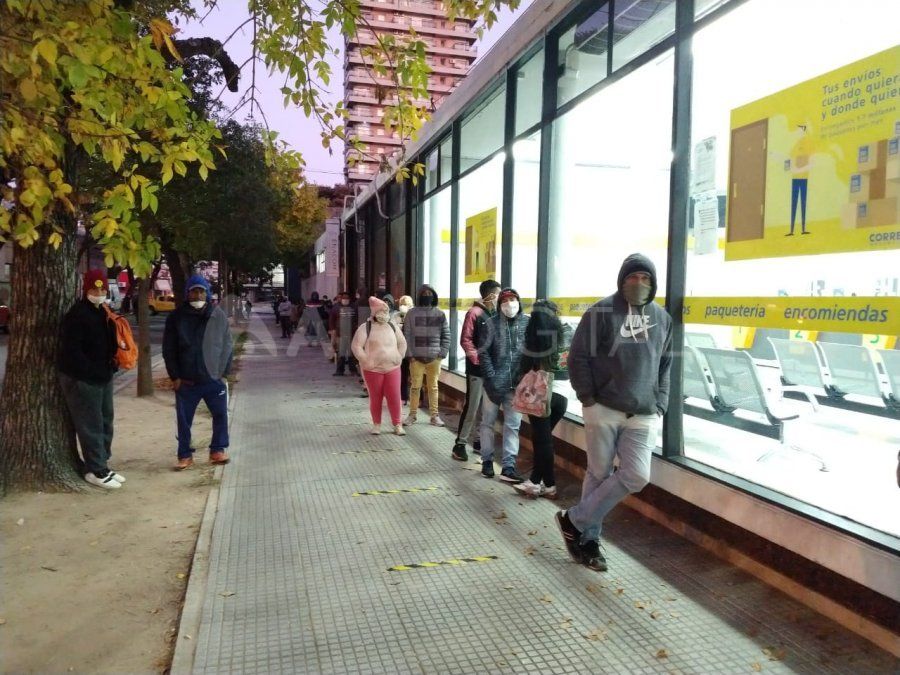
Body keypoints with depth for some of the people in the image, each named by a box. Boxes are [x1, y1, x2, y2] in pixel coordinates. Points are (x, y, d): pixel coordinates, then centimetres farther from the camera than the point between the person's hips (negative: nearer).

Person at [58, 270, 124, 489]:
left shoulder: (103, 312, 12)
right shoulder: (77, 314, -15)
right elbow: (72, 351, -21)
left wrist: (109, 367, 4)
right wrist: (94, 371, -20)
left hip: (103, 377, 9)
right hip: (81, 379, -9)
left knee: (105, 423, 14)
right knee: (90, 426, -3)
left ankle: (102, 466, 24)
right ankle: (96, 471, 6)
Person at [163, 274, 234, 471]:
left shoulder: (219, 316, 0)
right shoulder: (176, 318, -2)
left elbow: (227, 346, 3)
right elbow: (168, 350, 0)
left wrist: (223, 372, -2)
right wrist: (175, 377, -4)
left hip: (214, 379, 1)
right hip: (185, 381, 0)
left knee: (221, 415, 7)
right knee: (184, 420, 8)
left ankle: (217, 450, 24)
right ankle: (185, 455, 23)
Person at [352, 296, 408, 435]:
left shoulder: (392, 326, 9)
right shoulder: (365, 327, -6)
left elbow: (402, 343, 17)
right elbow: (356, 346, -10)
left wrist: (399, 357, 5)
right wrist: (366, 361, -14)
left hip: (392, 368, 3)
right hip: (373, 370, -3)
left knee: (394, 397, 0)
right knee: (375, 398, 6)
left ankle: (397, 425, 11)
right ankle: (376, 424, 22)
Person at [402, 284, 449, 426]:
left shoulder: (440, 314, 5)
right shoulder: (412, 313, 1)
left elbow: (446, 335, 6)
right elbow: (407, 335, -1)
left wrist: (443, 353, -3)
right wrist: (410, 354, -7)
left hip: (434, 357, 1)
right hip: (416, 357, -1)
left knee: (433, 387, 8)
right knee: (415, 387, 5)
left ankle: (435, 415, 14)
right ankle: (412, 414, 15)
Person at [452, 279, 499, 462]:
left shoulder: (495, 314, 10)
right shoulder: (475, 312, -9)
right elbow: (465, 340, -12)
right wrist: (478, 359, -17)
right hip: (477, 368, -6)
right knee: (471, 407, -3)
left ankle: (480, 441, 23)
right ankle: (460, 444, 6)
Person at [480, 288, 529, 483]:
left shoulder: (528, 323, 0)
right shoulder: (492, 322, -4)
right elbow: (483, 351, -5)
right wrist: (491, 376, -11)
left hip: (517, 383, 1)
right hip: (494, 382, -1)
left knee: (513, 425, 4)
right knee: (488, 422, 9)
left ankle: (508, 466, 11)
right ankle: (487, 461, 24)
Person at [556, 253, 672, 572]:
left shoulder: (662, 318, 10)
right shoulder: (603, 312, -4)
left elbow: (665, 366, 16)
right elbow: (578, 357, -5)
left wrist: (659, 405, 7)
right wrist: (588, 399, -10)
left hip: (643, 416, 4)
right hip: (604, 410, -4)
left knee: (636, 476, -5)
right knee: (599, 475, 4)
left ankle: (575, 521, 9)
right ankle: (589, 537, 22)